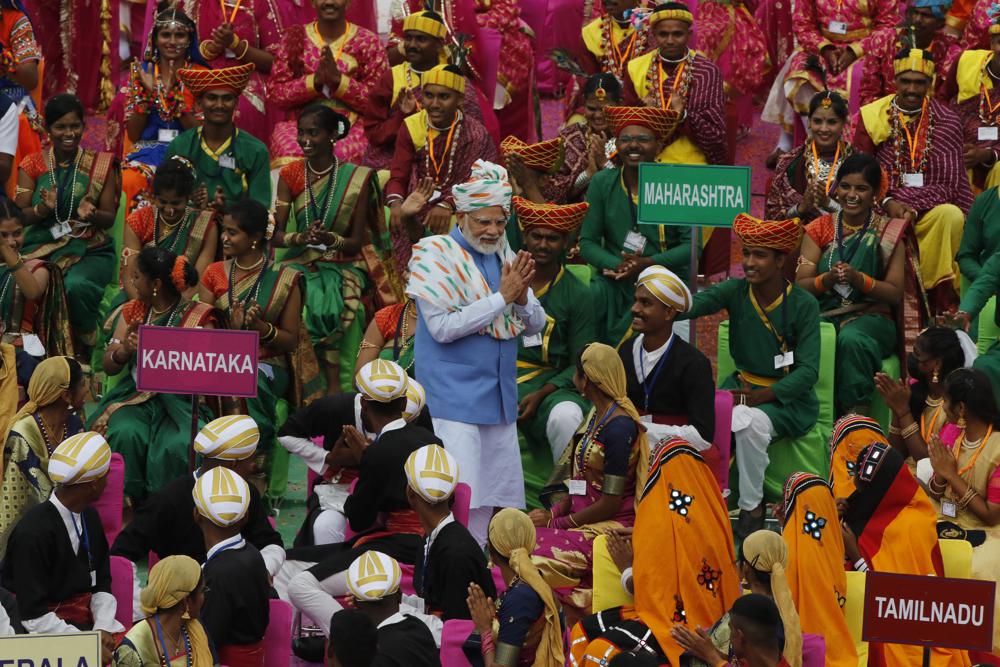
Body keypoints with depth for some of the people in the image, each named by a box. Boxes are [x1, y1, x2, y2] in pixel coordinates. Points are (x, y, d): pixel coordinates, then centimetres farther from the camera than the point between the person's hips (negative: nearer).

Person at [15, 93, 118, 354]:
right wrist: (43, 208, -17)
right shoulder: (33, 165, 10)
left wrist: (90, 214, -16)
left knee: (77, 286, -35)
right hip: (41, 247, 1)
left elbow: (109, 218, 7)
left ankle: (81, 349, -10)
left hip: (89, 249, -1)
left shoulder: (100, 164, 8)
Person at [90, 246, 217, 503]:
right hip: (135, 396, 4)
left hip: (180, 400, -3)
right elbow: (109, 366, 11)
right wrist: (125, 350, -13)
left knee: (176, 446, -33)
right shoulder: (132, 312, 13)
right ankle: (127, 501, -16)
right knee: (126, 434, -30)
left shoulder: (199, 316, -2)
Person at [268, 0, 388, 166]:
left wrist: (339, 80, -13)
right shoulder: (294, 38, 12)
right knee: (290, 154, -33)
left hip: (351, 127, -1)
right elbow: (275, 93, 5)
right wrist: (314, 81, -11)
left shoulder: (368, 42, 8)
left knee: (338, 155, -35)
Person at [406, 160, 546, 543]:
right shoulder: (436, 255, -8)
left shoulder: (504, 256, 11)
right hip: (454, 395, -7)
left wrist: (521, 299, -11)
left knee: (500, 497, 8)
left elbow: (536, 325, 11)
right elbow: (441, 327, -18)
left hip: (499, 396, 7)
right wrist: (502, 297, -19)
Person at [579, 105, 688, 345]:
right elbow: (587, 242, 5)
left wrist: (649, 264, -19)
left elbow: (692, 245, -7)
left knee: (622, 334, -30)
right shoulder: (602, 183, 4)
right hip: (615, 283, 3)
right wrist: (617, 265, -15)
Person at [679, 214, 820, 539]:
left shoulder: (803, 304, -10)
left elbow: (808, 371, -13)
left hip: (789, 396, -3)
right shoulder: (736, 292, -1)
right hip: (743, 383, 3)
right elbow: (696, 304, -20)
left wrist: (759, 397, -25)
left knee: (748, 422, -34)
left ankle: (752, 507, -15)